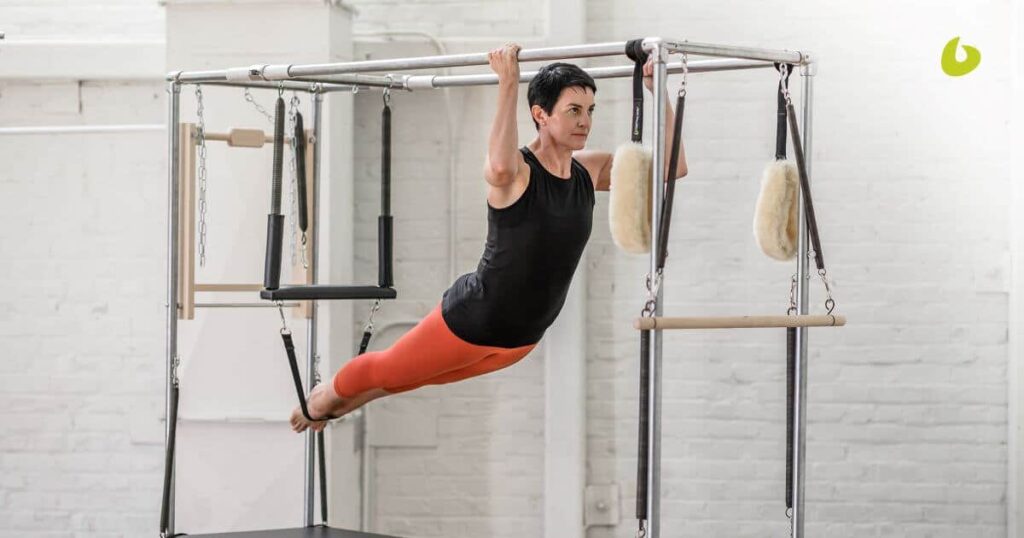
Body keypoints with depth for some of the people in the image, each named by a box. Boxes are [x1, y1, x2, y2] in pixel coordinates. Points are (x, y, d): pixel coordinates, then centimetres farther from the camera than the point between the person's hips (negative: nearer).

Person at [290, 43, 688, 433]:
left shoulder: (589, 172, -6)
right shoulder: (516, 171, -26)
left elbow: (673, 166, -8)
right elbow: (500, 167, -52)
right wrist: (508, 84, -49)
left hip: (522, 339, 7)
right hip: (469, 324, -7)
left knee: (429, 376, 31)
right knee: (387, 369, 18)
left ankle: (349, 402, 59)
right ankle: (325, 395, 51)